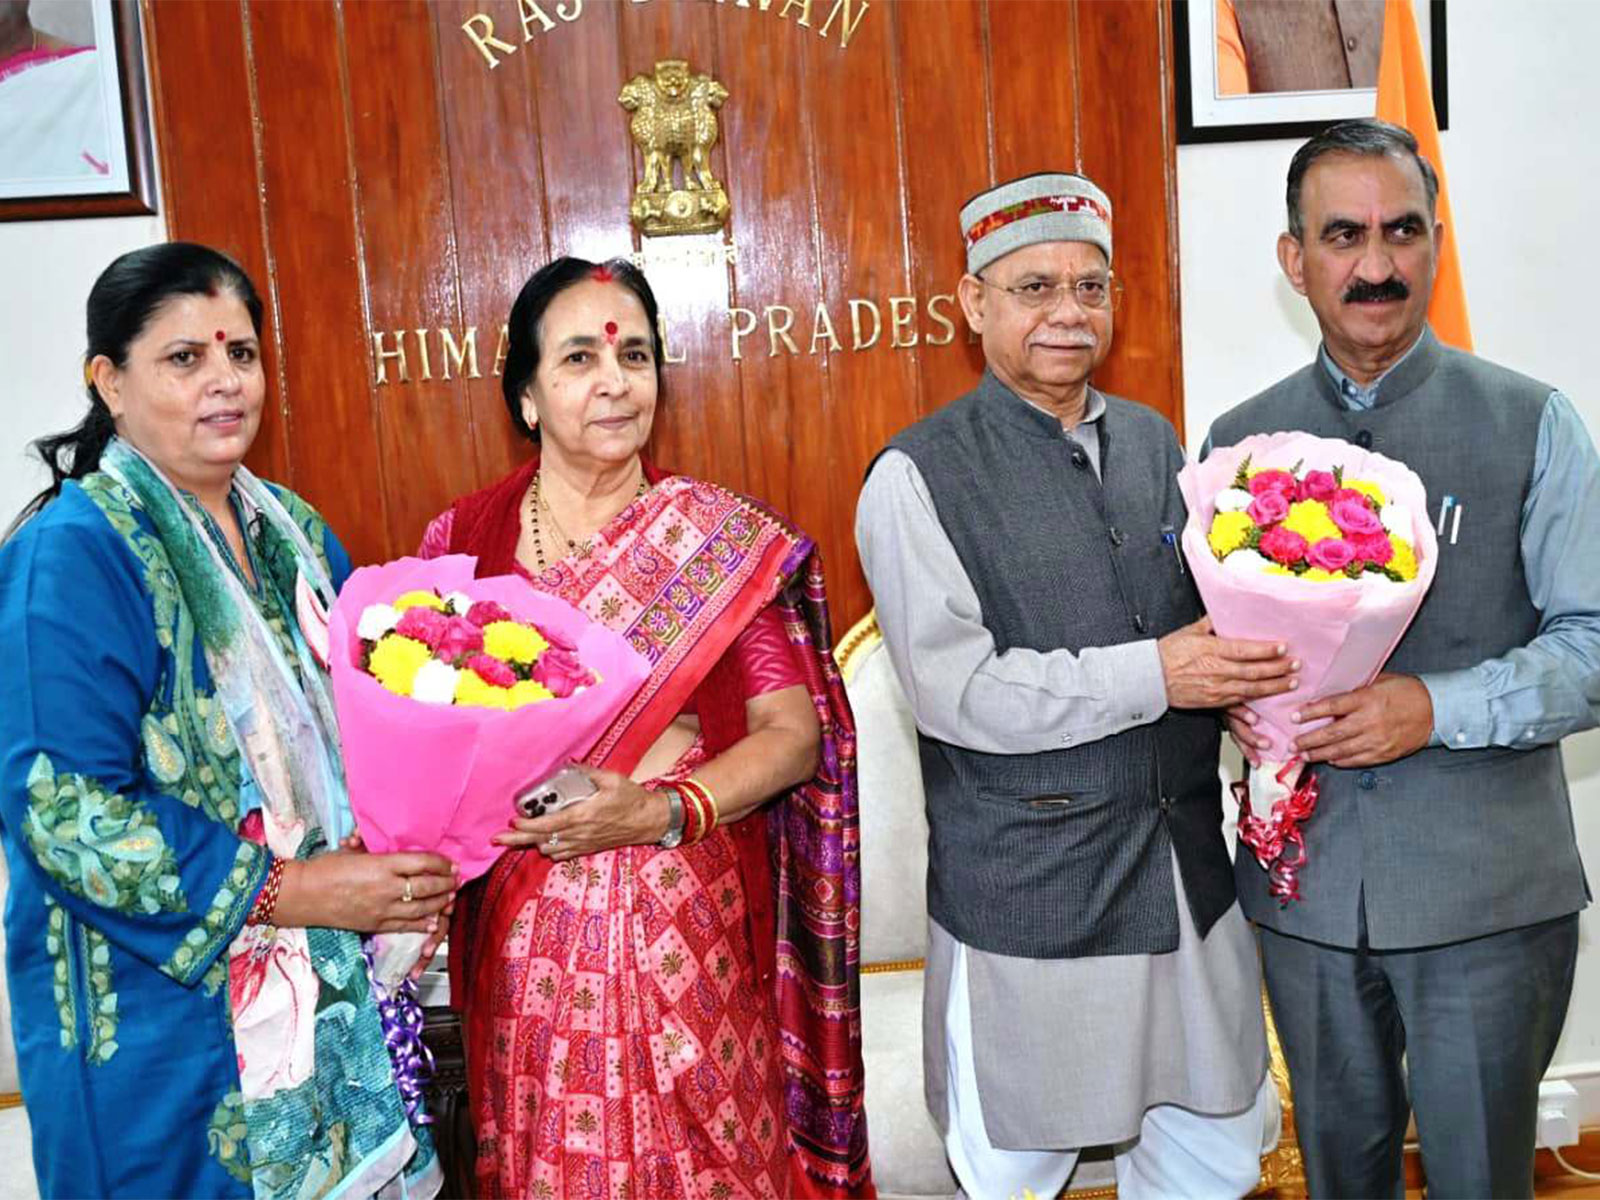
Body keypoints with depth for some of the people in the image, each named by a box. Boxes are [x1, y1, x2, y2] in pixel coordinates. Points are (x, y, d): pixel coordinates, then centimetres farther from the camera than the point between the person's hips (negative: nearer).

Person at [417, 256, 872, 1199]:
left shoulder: (726, 541, -1)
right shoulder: (463, 539, 2)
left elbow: (793, 732, -4)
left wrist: (660, 811, -18)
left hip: (691, 931, -1)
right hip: (527, 933, 1)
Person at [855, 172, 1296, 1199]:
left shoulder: (1154, 440, 9)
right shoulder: (921, 476, -9)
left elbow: (1208, 612, 16)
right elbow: (955, 689, -16)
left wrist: (1257, 678, -6)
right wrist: (1154, 675, -21)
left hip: (1188, 870, 5)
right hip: (1029, 891, -5)